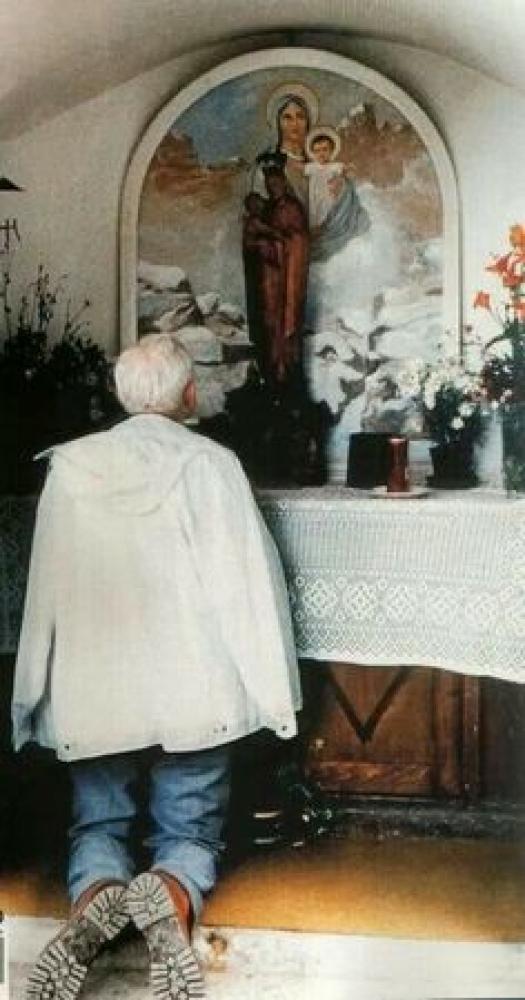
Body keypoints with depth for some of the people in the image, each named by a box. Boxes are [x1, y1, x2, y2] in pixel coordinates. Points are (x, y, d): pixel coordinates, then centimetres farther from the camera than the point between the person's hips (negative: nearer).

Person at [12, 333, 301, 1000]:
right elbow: (246, 583, -8)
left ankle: (95, 900, -18)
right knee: (189, 831, 13)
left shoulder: (70, 467, 0)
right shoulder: (211, 465, -6)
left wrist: (36, 697, 14)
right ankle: (170, 897, -21)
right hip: (191, 691, -1)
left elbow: (45, 593, 4)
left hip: (92, 694, 1)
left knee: (98, 825, 16)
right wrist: (273, 694, 1)